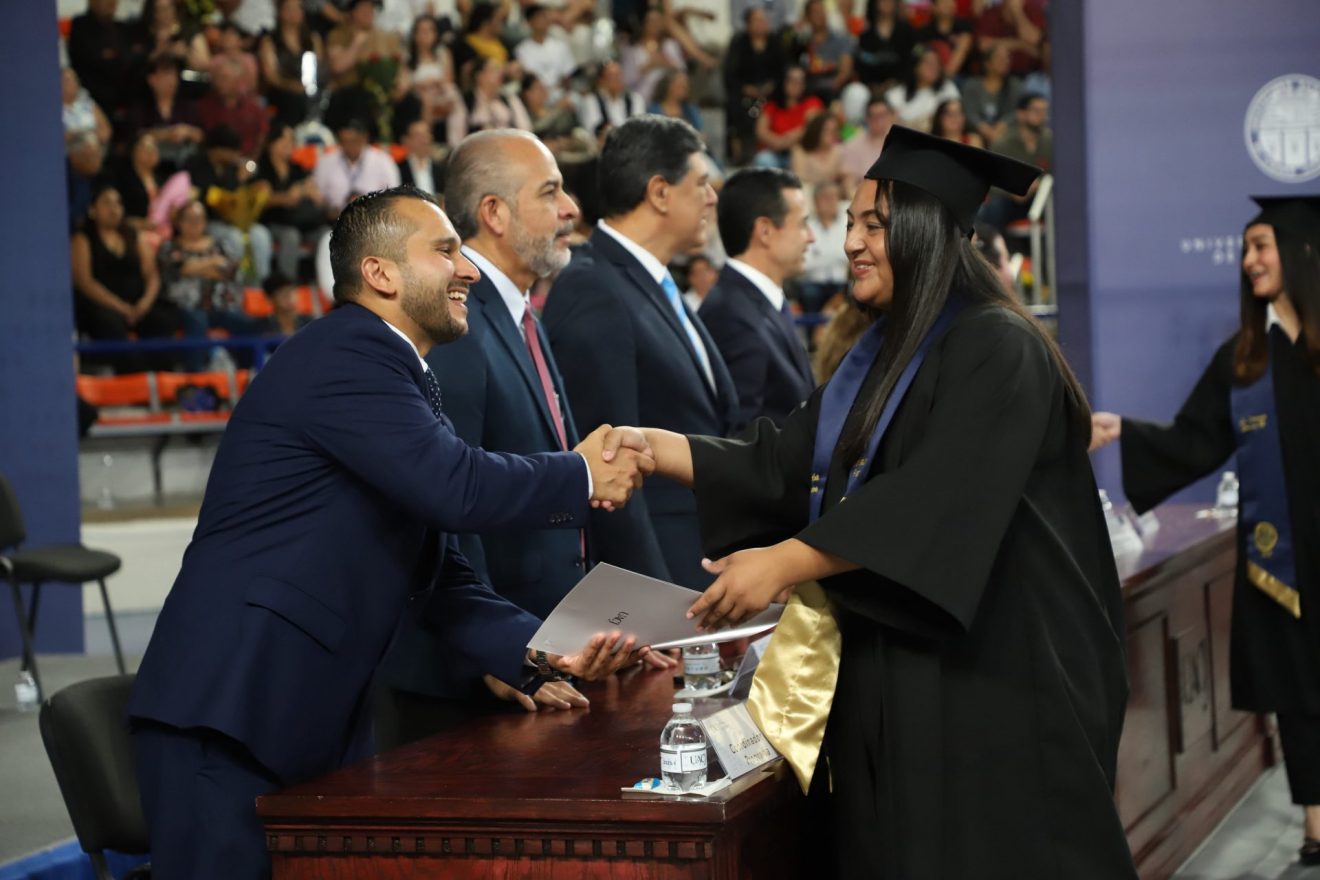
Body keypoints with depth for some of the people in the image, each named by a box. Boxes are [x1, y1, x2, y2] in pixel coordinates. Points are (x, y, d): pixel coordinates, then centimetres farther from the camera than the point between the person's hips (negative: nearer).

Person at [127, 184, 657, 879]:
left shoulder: (392, 373, 18)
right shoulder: (348, 351, -11)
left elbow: (439, 574, 15)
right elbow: (456, 488, -22)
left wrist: (538, 652, 2)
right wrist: (583, 477, -6)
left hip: (318, 714, 10)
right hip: (230, 710, -10)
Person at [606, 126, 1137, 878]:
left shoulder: (996, 350, -13)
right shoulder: (887, 353, 14)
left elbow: (933, 505, -24)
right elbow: (788, 463, 9)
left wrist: (784, 563, -25)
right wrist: (650, 445, 0)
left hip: (987, 687, -8)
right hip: (902, 678, 8)